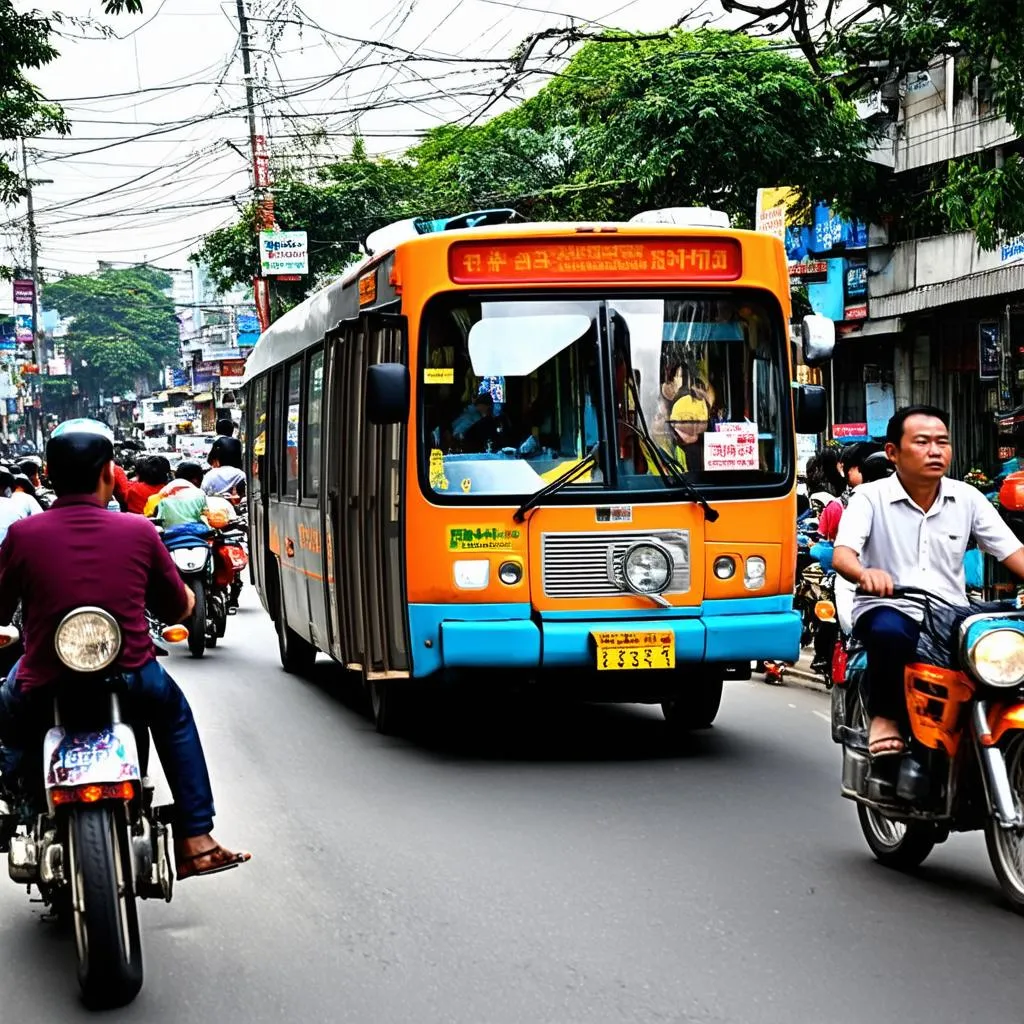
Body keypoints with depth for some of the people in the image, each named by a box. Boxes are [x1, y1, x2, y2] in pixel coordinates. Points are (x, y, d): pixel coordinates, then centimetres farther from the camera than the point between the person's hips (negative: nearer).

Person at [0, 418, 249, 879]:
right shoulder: (139, 532, -5)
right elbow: (178, 609, 7)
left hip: (44, 687, 0)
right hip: (130, 679, 1)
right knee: (175, 715, 32)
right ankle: (195, 841, 28)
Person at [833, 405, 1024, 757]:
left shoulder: (967, 498, 8)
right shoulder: (870, 497, -1)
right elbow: (842, 554, -16)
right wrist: (864, 573, -40)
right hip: (888, 610, -3)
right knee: (889, 631, -39)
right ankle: (885, 716, -13)